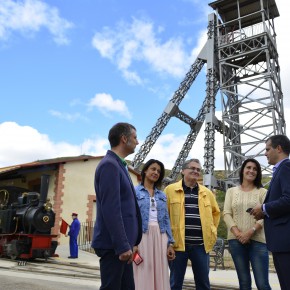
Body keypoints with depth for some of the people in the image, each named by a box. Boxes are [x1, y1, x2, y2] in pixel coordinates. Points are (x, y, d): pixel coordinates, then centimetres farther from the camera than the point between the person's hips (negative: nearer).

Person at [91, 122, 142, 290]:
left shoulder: (119, 165, 16)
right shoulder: (109, 165, -14)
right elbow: (110, 209, -21)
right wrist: (122, 245, -21)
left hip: (120, 243, 9)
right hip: (113, 244, -9)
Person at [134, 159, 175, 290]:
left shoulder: (162, 195, 15)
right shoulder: (134, 192, 1)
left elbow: (166, 220, 14)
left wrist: (170, 243, 7)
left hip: (160, 237, 4)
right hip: (142, 236, -4)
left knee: (160, 276, 7)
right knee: (143, 276, -1)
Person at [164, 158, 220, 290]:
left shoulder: (207, 192, 11)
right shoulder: (170, 190, -1)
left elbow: (216, 212, 23)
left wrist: (212, 231, 15)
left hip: (201, 244, 4)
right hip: (178, 243, -3)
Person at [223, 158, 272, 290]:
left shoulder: (262, 192, 7)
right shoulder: (231, 191, 10)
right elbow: (226, 214, 2)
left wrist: (250, 232, -17)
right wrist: (237, 233, -12)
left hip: (257, 240, -1)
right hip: (236, 240, 2)